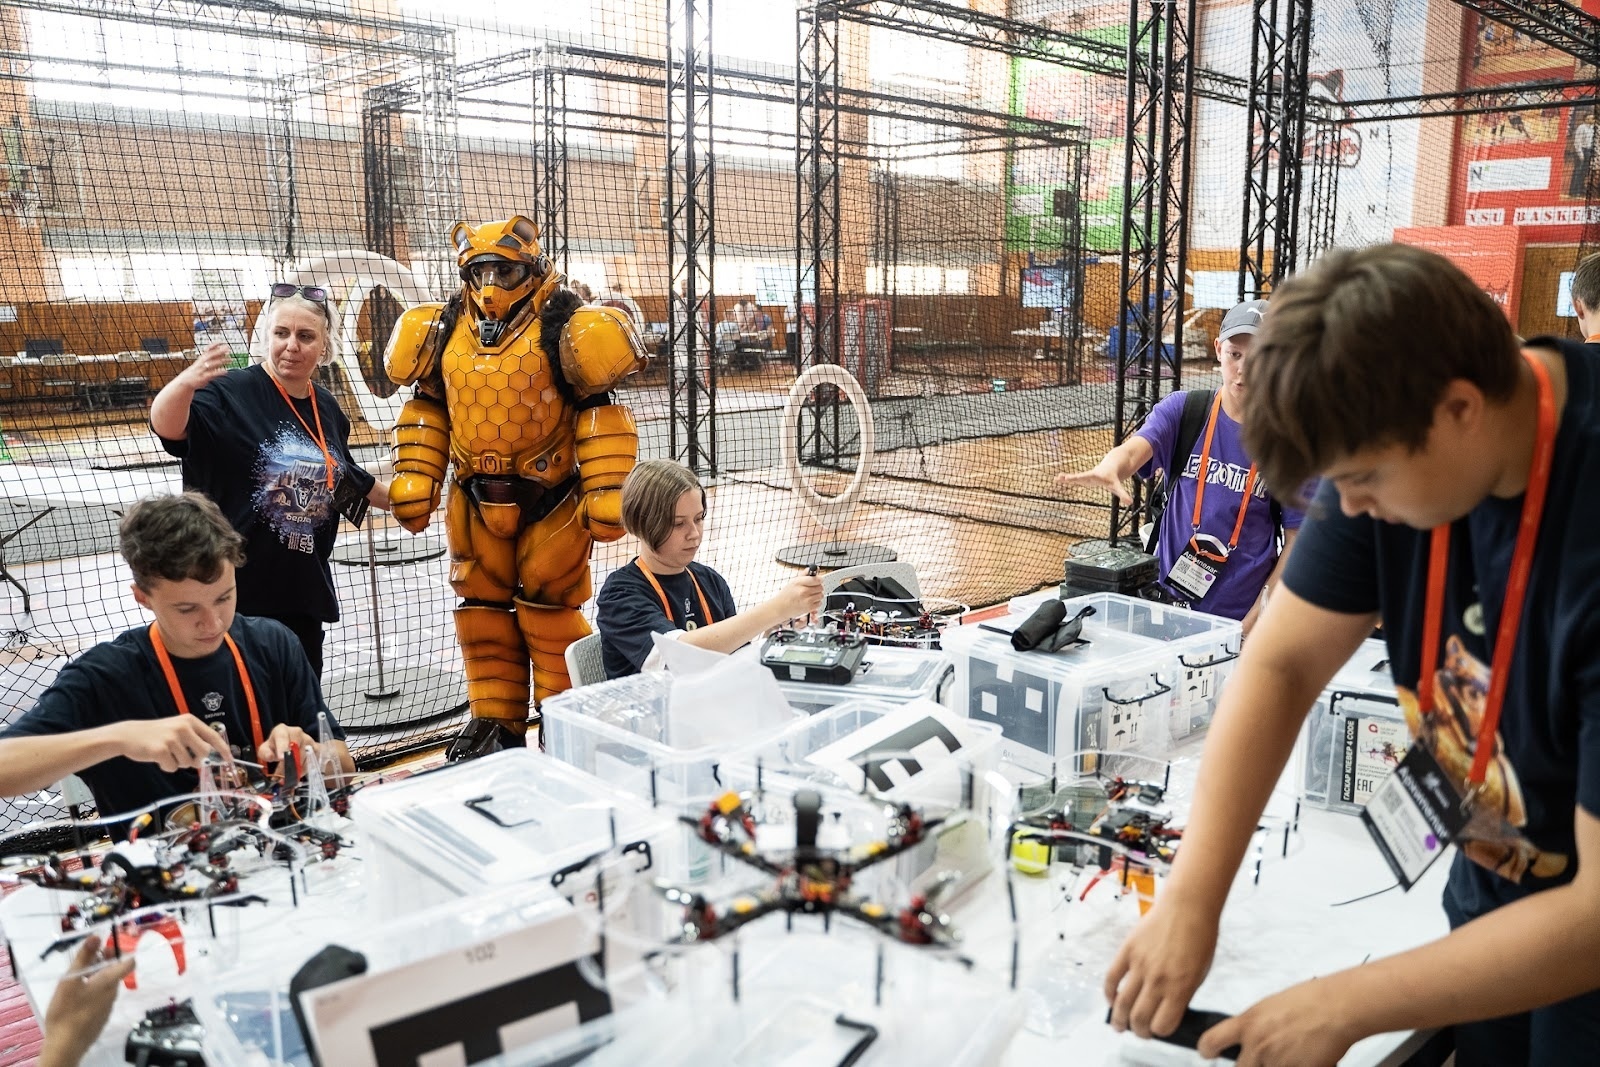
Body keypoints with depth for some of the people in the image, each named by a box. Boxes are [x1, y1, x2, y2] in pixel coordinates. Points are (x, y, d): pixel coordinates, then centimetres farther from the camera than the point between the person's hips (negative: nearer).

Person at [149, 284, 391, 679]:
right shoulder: (232, 393, -13)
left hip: (303, 590, 6)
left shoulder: (327, 409, 7)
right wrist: (186, 382, -51)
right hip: (235, 591, -6)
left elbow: (348, 479, 23)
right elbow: (166, 425, -32)